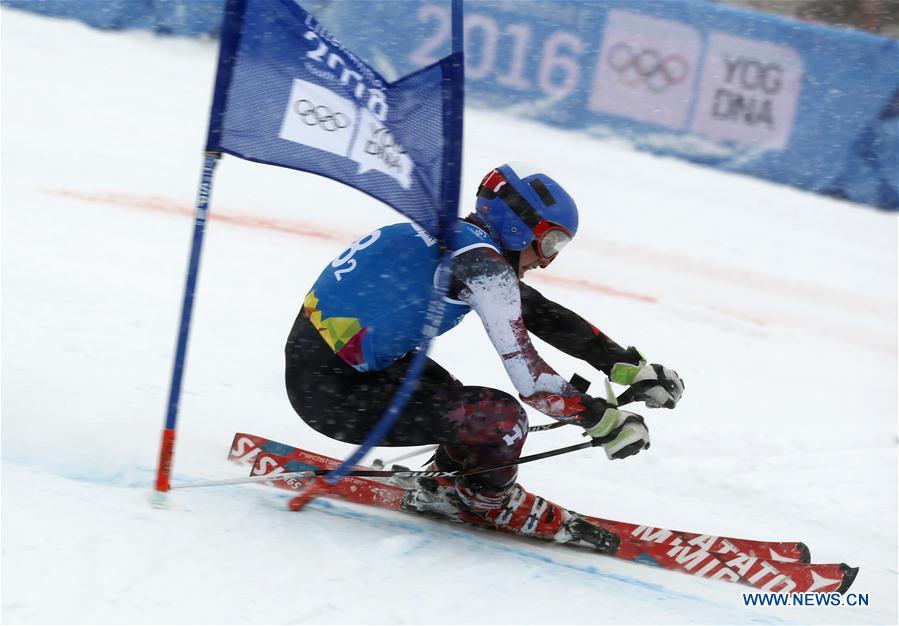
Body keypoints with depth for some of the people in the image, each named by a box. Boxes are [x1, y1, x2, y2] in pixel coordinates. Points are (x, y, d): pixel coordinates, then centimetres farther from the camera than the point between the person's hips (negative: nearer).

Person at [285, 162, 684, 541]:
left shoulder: (455, 239, 12)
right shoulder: (482, 261, -16)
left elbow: (543, 314, 17)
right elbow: (526, 372, -20)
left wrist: (630, 368, 16)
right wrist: (603, 420, -11)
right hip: (333, 392, -10)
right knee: (504, 417, -10)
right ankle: (486, 499, 16)